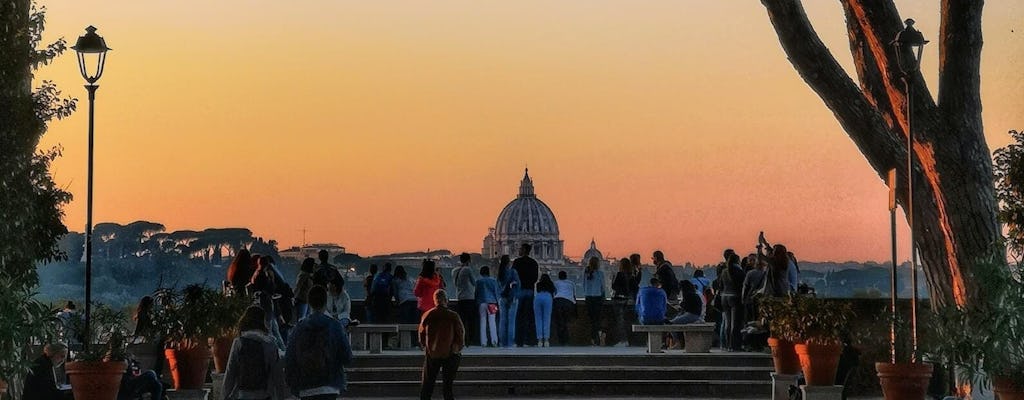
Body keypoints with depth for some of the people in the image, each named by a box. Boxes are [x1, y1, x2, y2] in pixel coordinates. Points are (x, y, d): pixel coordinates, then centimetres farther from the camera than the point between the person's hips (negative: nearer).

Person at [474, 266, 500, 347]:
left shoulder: (478, 281, 4)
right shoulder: (493, 281, 2)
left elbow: (476, 293, 6)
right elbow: (496, 292, 3)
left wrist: (476, 304, 12)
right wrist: (497, 302, 10)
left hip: (481, 303, 1)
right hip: (491, 302, -1)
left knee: (482, 322, 4)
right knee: (492, 322, -2)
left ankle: (483, 342, 0)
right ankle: (494, 341, -10)